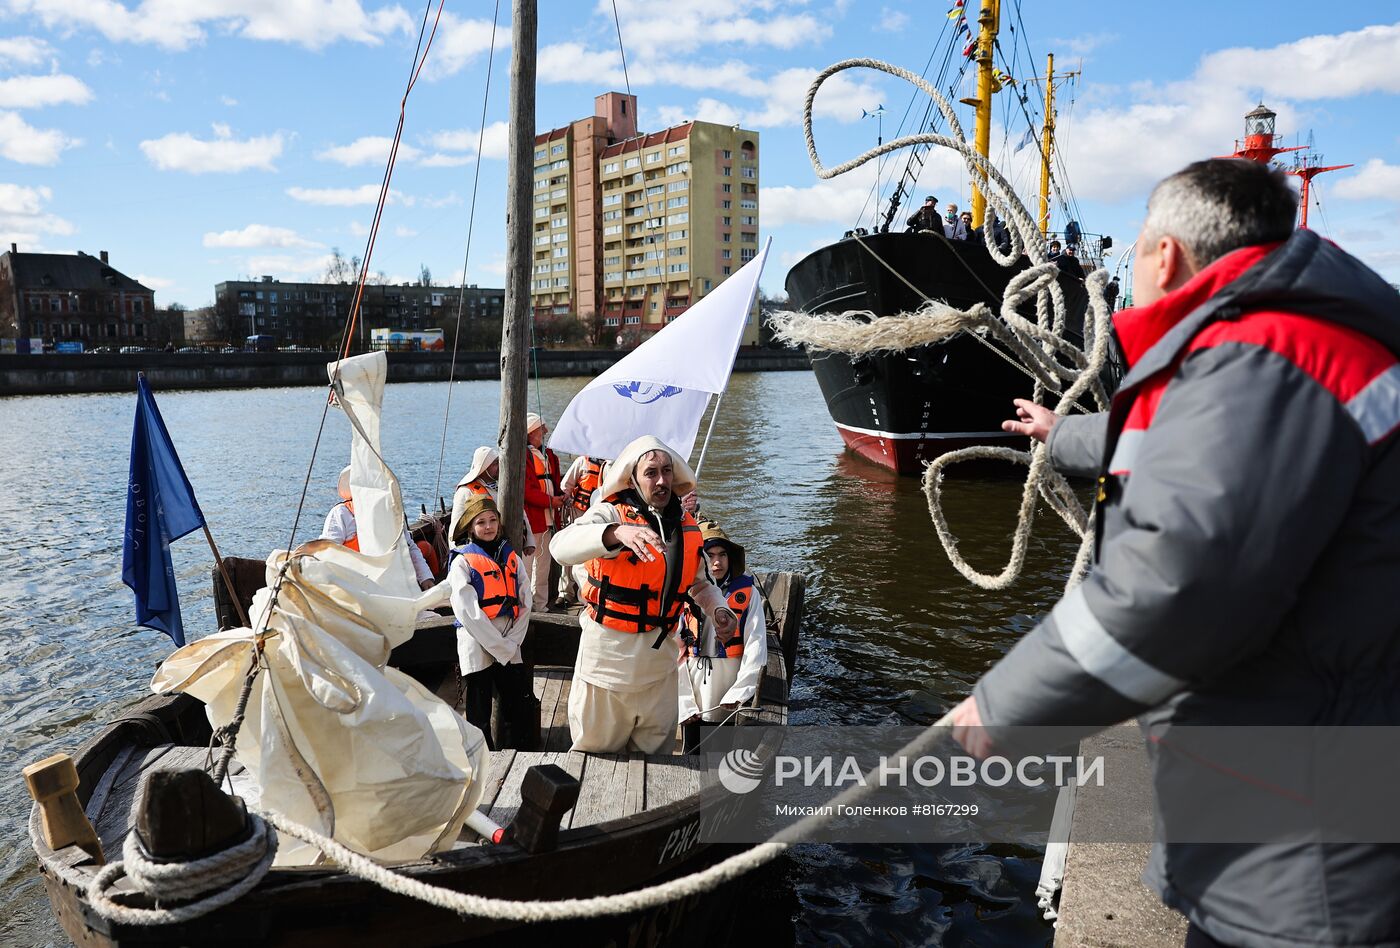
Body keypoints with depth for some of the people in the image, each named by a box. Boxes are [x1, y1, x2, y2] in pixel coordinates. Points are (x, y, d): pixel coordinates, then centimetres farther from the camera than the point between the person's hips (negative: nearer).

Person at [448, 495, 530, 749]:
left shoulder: (511, 557, 12)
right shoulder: (462, 561, -2)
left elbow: (524, 604, 7)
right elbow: (468, 611, -11)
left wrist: (512, 642, -7)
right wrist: (501, 647, -12)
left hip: (510, 644, 4)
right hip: (477, 641, -4)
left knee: (516, 712, 6)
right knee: (479, 717, 2)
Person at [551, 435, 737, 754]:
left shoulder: (688, 527, 4)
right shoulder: (610, 514, -15)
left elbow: (700, 583, 19)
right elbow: (562, 546, -34)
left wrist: (719, 611, -2)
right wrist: (616, 532, -51)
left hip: (660, 657, 5)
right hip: (608, 655, -4)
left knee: (656, 753, 18)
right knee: (595, 752, 13)